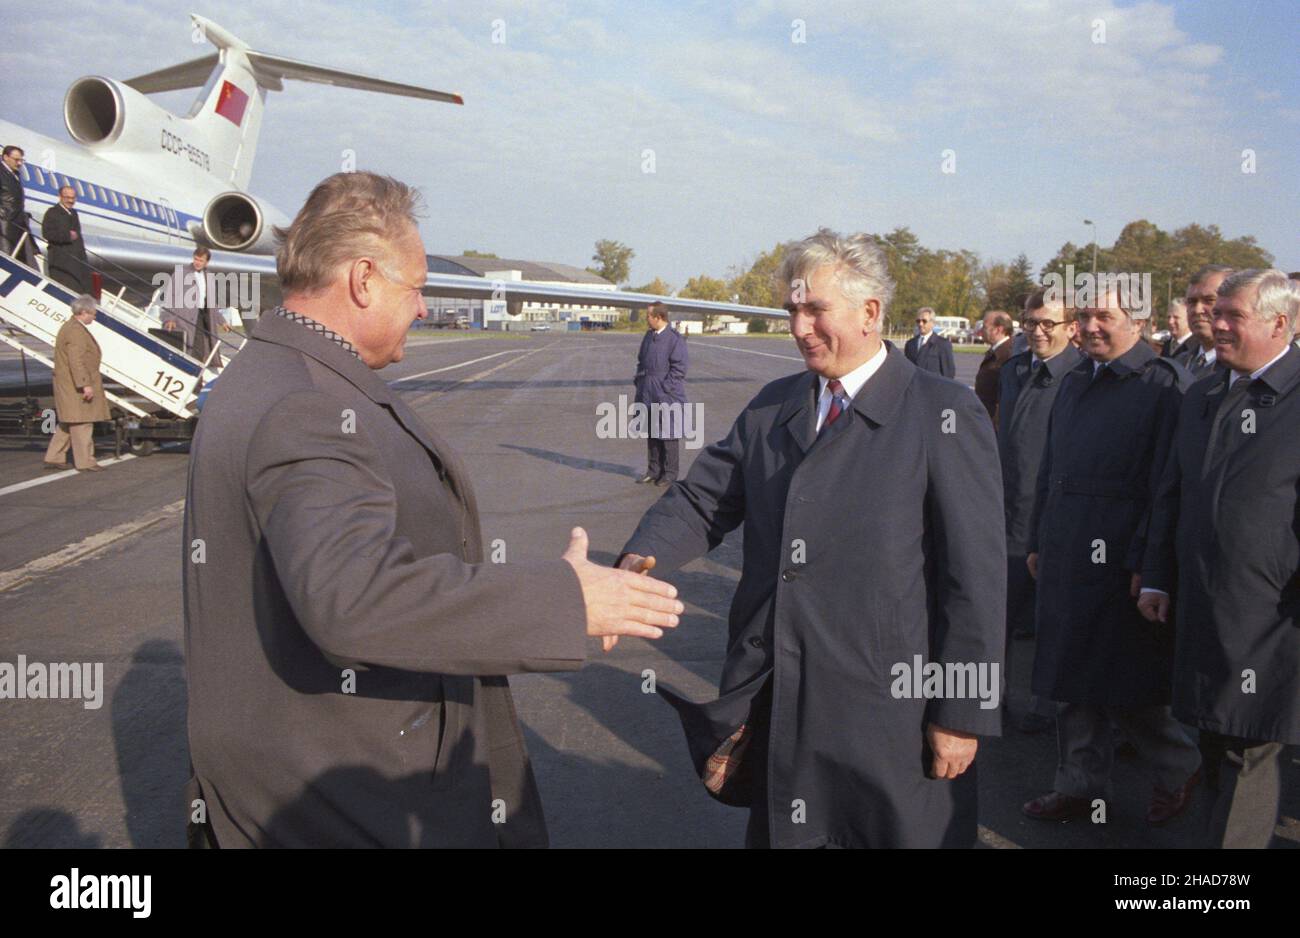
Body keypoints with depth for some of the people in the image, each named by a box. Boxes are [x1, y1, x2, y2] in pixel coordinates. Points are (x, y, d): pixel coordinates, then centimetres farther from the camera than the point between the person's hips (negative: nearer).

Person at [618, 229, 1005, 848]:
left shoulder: (944, 416, -8)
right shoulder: (772, 406, 8)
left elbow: (977, 575, -10)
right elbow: (703, 498, 6)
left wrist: (963, 714, -11)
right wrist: (643, 558, -14)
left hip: (890, 712, -4)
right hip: (774, 707, 5)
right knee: (774, 832, 19)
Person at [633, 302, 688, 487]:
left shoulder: (675, 339, -12)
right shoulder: (649, 336, 11)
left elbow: (678, 368, -15)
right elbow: (641, 361, 20)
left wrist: (664, 389, -17)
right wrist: (640, 383, 10)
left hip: (667, 396, -7)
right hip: (648, 395, 7)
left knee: (668, 436, 0)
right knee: (651, 434, 13)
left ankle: (670, 473, 10)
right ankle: (654, 470, 24)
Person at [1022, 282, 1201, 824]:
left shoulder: (1165, 386, -10)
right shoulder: (1075, 384, 13)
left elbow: (1166, 485, -14)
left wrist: (1144, 564, -17)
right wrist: (1037, 541, 16)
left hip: (1120, 563, -7)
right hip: (1066, 558, 7)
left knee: (1123, 686, 2)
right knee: (1073, 682, 14)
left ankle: (1178, 769, 28)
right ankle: (1081, 786, 28)